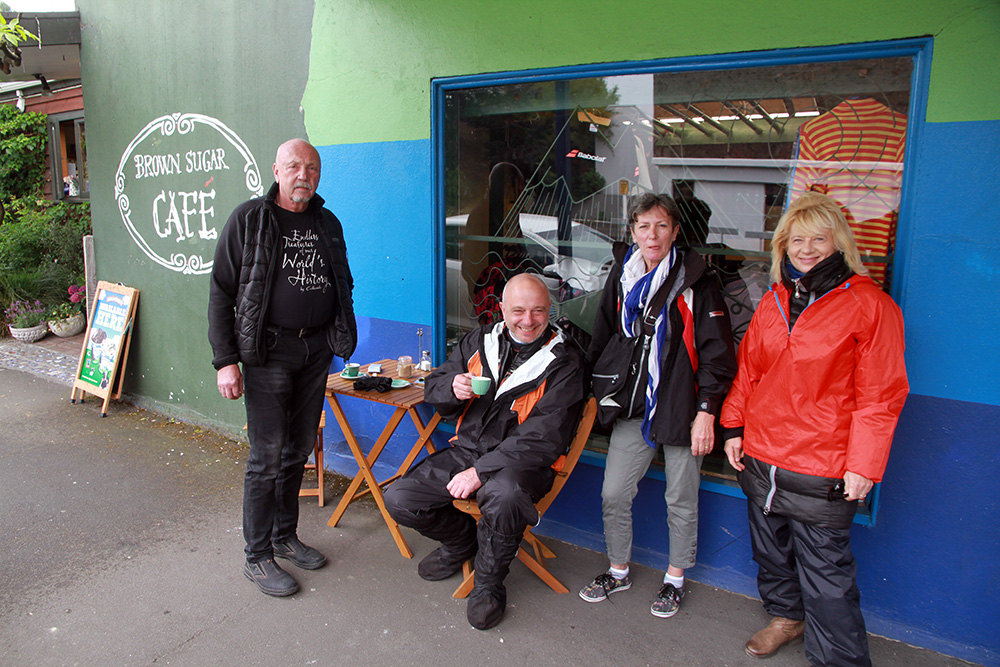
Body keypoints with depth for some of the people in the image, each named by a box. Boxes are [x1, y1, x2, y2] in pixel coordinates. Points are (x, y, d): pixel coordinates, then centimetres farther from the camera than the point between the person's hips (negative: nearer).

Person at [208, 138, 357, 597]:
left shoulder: (327, 224, 12)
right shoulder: (249, 219, -3)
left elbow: (342, 286, 21)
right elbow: (221, 293, -5)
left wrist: (340, 338, 12)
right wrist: (225, 360, -12)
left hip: (317, 348, 5)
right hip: (269, 350, -5)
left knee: (300, 448, 13)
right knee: (268, 456, -3)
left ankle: (285, 537, 29)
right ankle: (258, 557, 12)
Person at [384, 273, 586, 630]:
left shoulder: (564, 363, -9)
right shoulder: (479, 342, 7)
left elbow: (542, 438, -17)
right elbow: (434, 389, 14)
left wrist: (480, 472, -23)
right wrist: (452, 387, -12)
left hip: (520, 463, -5)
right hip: (464, 450, 5)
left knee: (504, 495, -38)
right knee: (398, 499, -8)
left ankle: (489, 581, -6)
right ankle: (462, 538, 22)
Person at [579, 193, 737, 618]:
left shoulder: (695, 280, -8)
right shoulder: (622, 276, 6)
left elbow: (717, 352, -8)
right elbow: (603, 340, 15)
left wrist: (706, 411, -12)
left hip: (681, 409, -4)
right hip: (633, 408, 4)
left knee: (681, 502, 11)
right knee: (613, 495, 6)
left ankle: (675, 579, 34)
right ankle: (618, 572, 30)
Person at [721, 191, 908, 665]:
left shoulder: (869, 305, -9)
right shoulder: (774, 301, 9)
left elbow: (881, 395, -9)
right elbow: (747, 368, 14)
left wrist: (863, 465, -12)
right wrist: (734, 427, 9)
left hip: (822, 469, -6)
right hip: (760, 456, 6)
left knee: (825, 573, 2)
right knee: (771, 550, 22)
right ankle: (786, 615, 45)